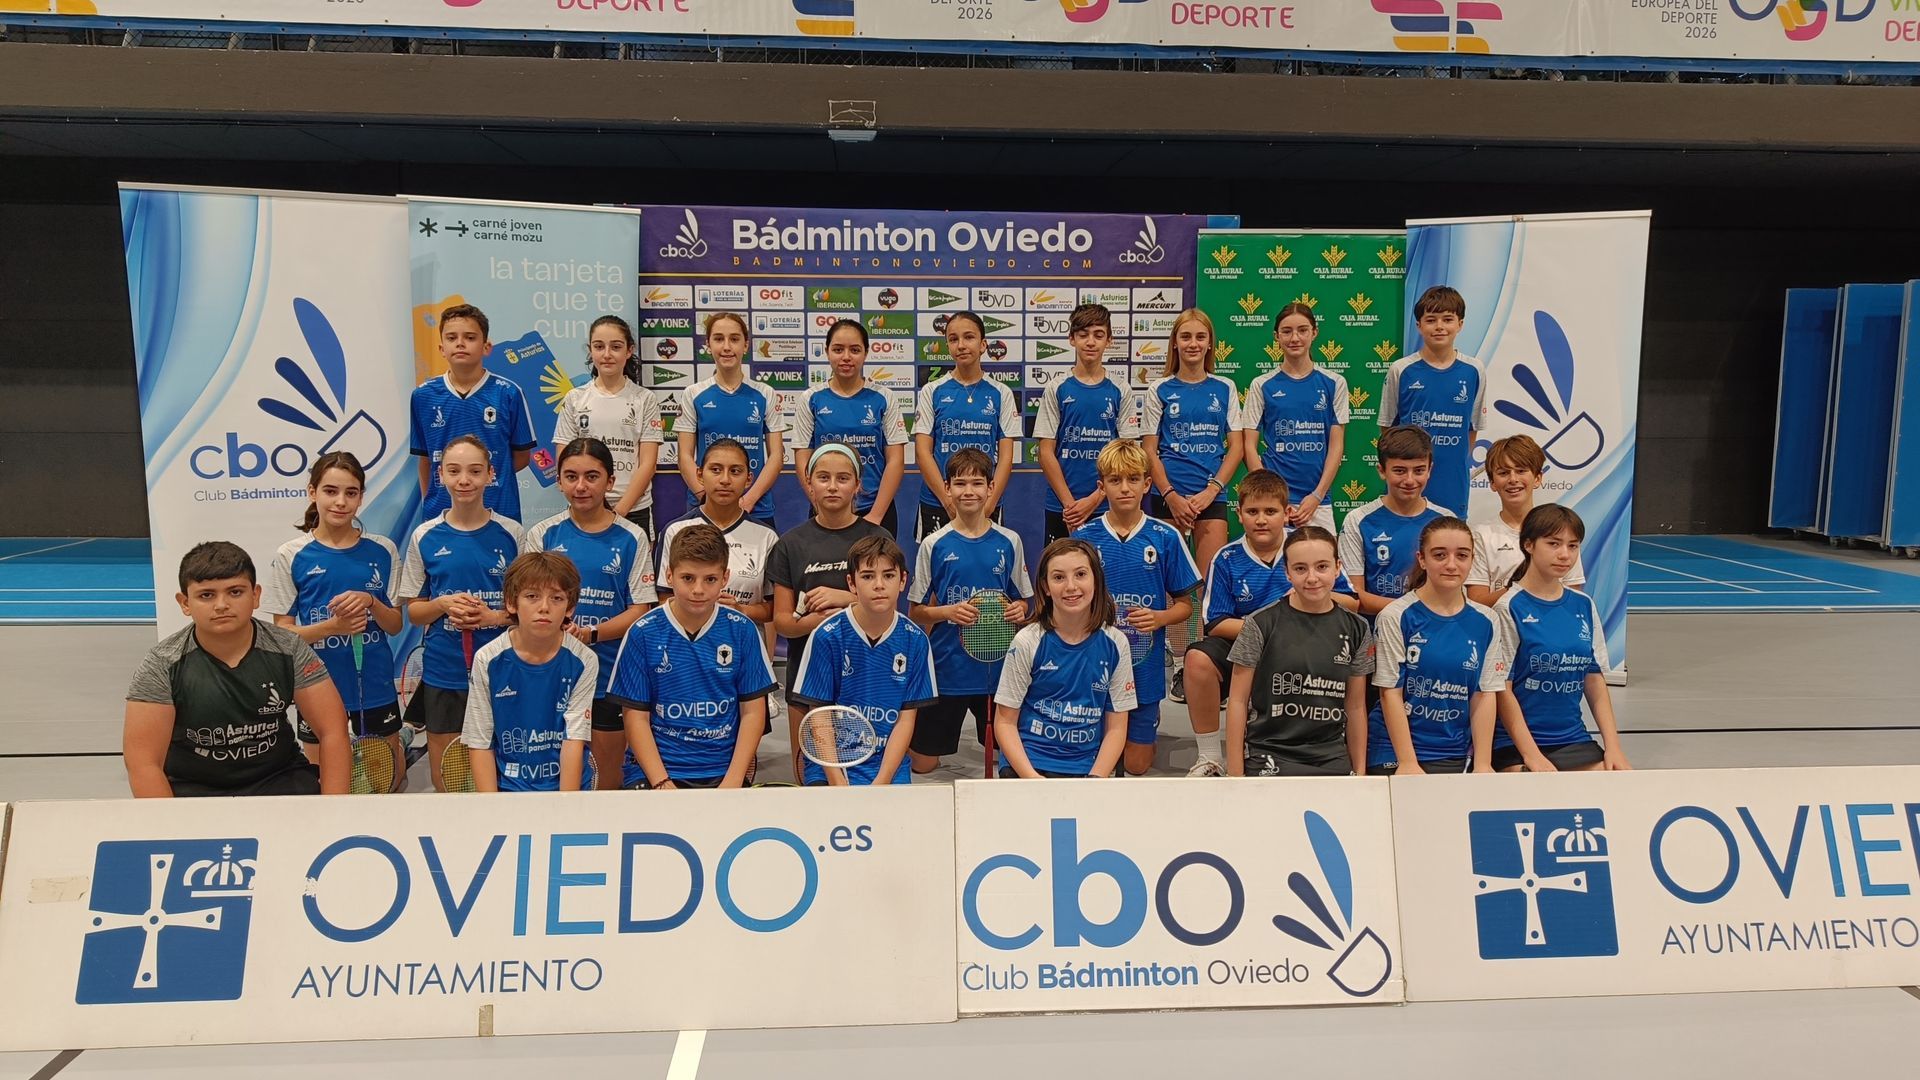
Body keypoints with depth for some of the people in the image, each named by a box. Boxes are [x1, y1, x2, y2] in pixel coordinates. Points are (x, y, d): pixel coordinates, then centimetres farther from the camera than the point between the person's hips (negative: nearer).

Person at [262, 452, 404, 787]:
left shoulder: (382, 551, -1)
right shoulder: (291, 556, -6)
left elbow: (396, 624, 3)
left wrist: (370, 602, -17)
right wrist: (331, 626, -22)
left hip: (376, 689, 1)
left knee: (390, 787, 13)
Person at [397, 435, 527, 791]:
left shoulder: (511, 533, -1)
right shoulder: (425, 537, 1)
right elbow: (413, 611, 7)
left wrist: (494, 616, -15)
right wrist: (443, 605, -13)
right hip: (443, 672, 1)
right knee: (446, 785, 10)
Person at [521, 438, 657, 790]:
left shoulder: (631, 538, -1)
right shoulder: (543, 535, 2)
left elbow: (640, 610, -4)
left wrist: (592, 633, -20)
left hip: (611, 673, -1)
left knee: (607, 779, 11)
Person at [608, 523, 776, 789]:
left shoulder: (741, 630, 3)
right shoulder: (643, 634, 0)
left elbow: (752, 712, 5)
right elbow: (637, 717, 1)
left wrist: (732, 782, -6)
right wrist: (662, 783, -10)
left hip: (723, 772, 1)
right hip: (655, 770, -1)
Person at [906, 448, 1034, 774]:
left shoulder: (1009, 542, 2)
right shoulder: (934, 544, -3)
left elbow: (1023, 600, 13)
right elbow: (914, 611, 1)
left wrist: (1019, 611, -10)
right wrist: (947, 612, -18)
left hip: (998, 668, 2)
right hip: (946, 670, -1)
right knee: (923, 765, 4)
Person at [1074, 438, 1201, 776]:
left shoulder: (1165, 537, -2)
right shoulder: (1083, 537, -2)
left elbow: (1184, 604, 4)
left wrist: (1160, 617, -16)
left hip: (1145, 667, 0)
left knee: (1137, 766, 8)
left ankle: (1145, 725, 38)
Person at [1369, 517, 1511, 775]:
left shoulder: (1486, 623, 4)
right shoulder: (1396, 617, -8)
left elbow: (1484, 695, 3)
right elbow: (1390, 692, -9)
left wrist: (1482, 765, -3)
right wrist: (1409, 763, -13)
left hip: (1457, 759, 3)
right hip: (1395, 756, -3)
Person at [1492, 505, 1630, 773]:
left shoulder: (1584, 606, 8)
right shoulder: (1509, 608, -8)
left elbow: (1595, 680, 12)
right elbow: (1503, 690, -10)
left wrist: (1612, 746, 3)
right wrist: (1532, 756, -14)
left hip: (1575, 741, 5)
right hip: (1516, 745, -5)